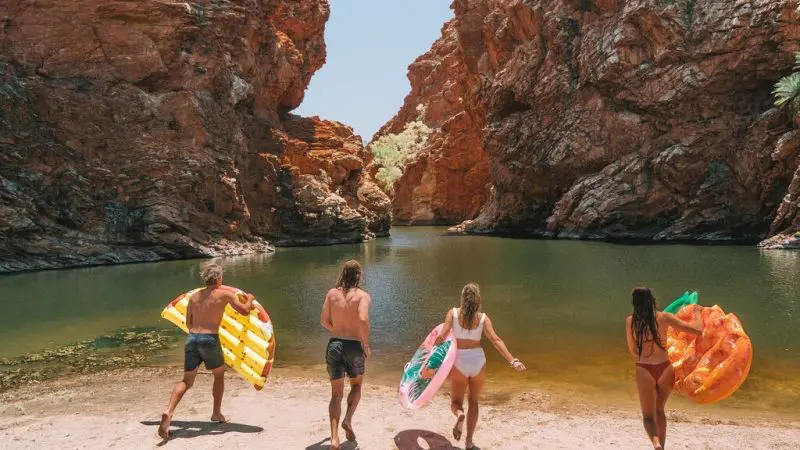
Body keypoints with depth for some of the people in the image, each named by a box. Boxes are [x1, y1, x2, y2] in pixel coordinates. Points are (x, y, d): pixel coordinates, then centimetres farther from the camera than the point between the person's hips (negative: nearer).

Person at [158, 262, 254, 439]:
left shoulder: (194, 296, 16)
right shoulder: (225, 293, 2)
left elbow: (188, 323, 20)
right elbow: (245, 311, 5)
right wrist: (250, 299, 24)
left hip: (191, 338, 4)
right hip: (210, 339, -4)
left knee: (186, 381, 8)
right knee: (219, 375, 20)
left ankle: (168, 413, -14)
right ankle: (217, 413, 28)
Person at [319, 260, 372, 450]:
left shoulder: (332, 293, 4)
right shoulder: (363, 295, -6)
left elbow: (324, 320, 3)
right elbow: (363, 320, -22)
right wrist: (366, 344, -9)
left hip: (334, 345, 2)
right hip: (354, 346, -2)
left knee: (336, 394, 11)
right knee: (356, 386, 24)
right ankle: (348, 419, 3)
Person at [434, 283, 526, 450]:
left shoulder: (453, 313, -4)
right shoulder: (483, 317, -3)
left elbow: (442, 337, -13)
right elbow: (496, 340, -14)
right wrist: (512, 361, -18)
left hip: (459, 362, -1)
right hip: (478, 361, 1)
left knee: (455, 403, 16)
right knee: (474, 402, 22)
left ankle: (460, 415, -19)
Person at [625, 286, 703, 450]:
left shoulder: (630, 321, -1)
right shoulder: (664, 317, -5)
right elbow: (698, 330, -4)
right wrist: (697, 314, 14)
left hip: (644, 371, -1)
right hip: (665, 369, 1)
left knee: (648, 416, 10)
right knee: (659, 410, 26)